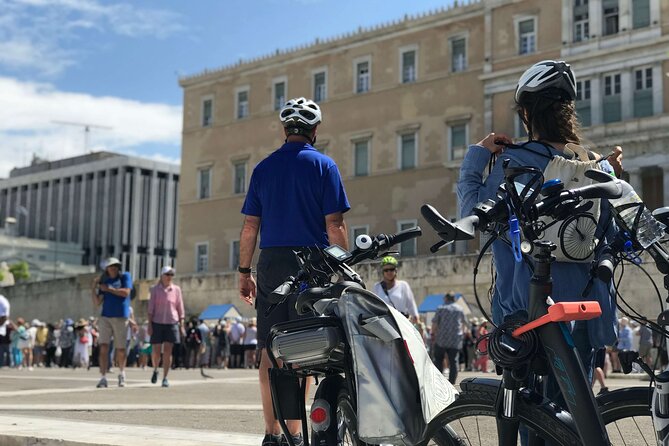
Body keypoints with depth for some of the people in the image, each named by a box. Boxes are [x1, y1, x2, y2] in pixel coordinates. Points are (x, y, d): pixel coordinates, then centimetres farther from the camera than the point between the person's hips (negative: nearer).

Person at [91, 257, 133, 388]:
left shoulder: (125, 276, 6)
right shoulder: (104, 282, 13)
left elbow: (126, 292, -11)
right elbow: (96, 303, 8)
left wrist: (108, 289, -5)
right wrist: (94, 287, -2)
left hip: (121, 318, -2)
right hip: (105, 317, 2)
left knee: (120, 349, 5)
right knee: (103, 347, -10)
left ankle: (121, 374, 28)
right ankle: (103, 378, -11)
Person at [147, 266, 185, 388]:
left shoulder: (176, 289, 5)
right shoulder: (155, 289, 3)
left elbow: (180, 309, 7)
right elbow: (150, 308, 1)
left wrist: (181, 325, 2)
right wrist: (149, 324, -6)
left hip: (172, 323, 0)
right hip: (157, 323, 0)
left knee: (168, 351, -4)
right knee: (156, 351, 1)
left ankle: (165, 378, 0)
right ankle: (155, 370, 30)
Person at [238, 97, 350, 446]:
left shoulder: (264, 168, 10)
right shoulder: (323, 165, 0)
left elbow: (249, 227, 8)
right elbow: (334, 226, -7)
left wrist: (244, 271, 14)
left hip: (271, 263, 3)